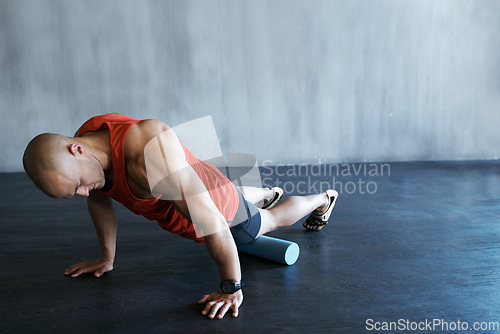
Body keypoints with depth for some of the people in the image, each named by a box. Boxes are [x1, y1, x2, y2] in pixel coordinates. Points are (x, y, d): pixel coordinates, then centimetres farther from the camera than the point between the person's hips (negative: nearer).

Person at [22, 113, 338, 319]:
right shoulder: (86, 139, -21)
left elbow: (212, 223, -44)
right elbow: (100, 200, -1)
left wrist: (231, 288, -34)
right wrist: (107, 257, 8)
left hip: (223, 206, -6)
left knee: (272, 219, 25)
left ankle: (323, 199, 55)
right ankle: (269, 193, 71)